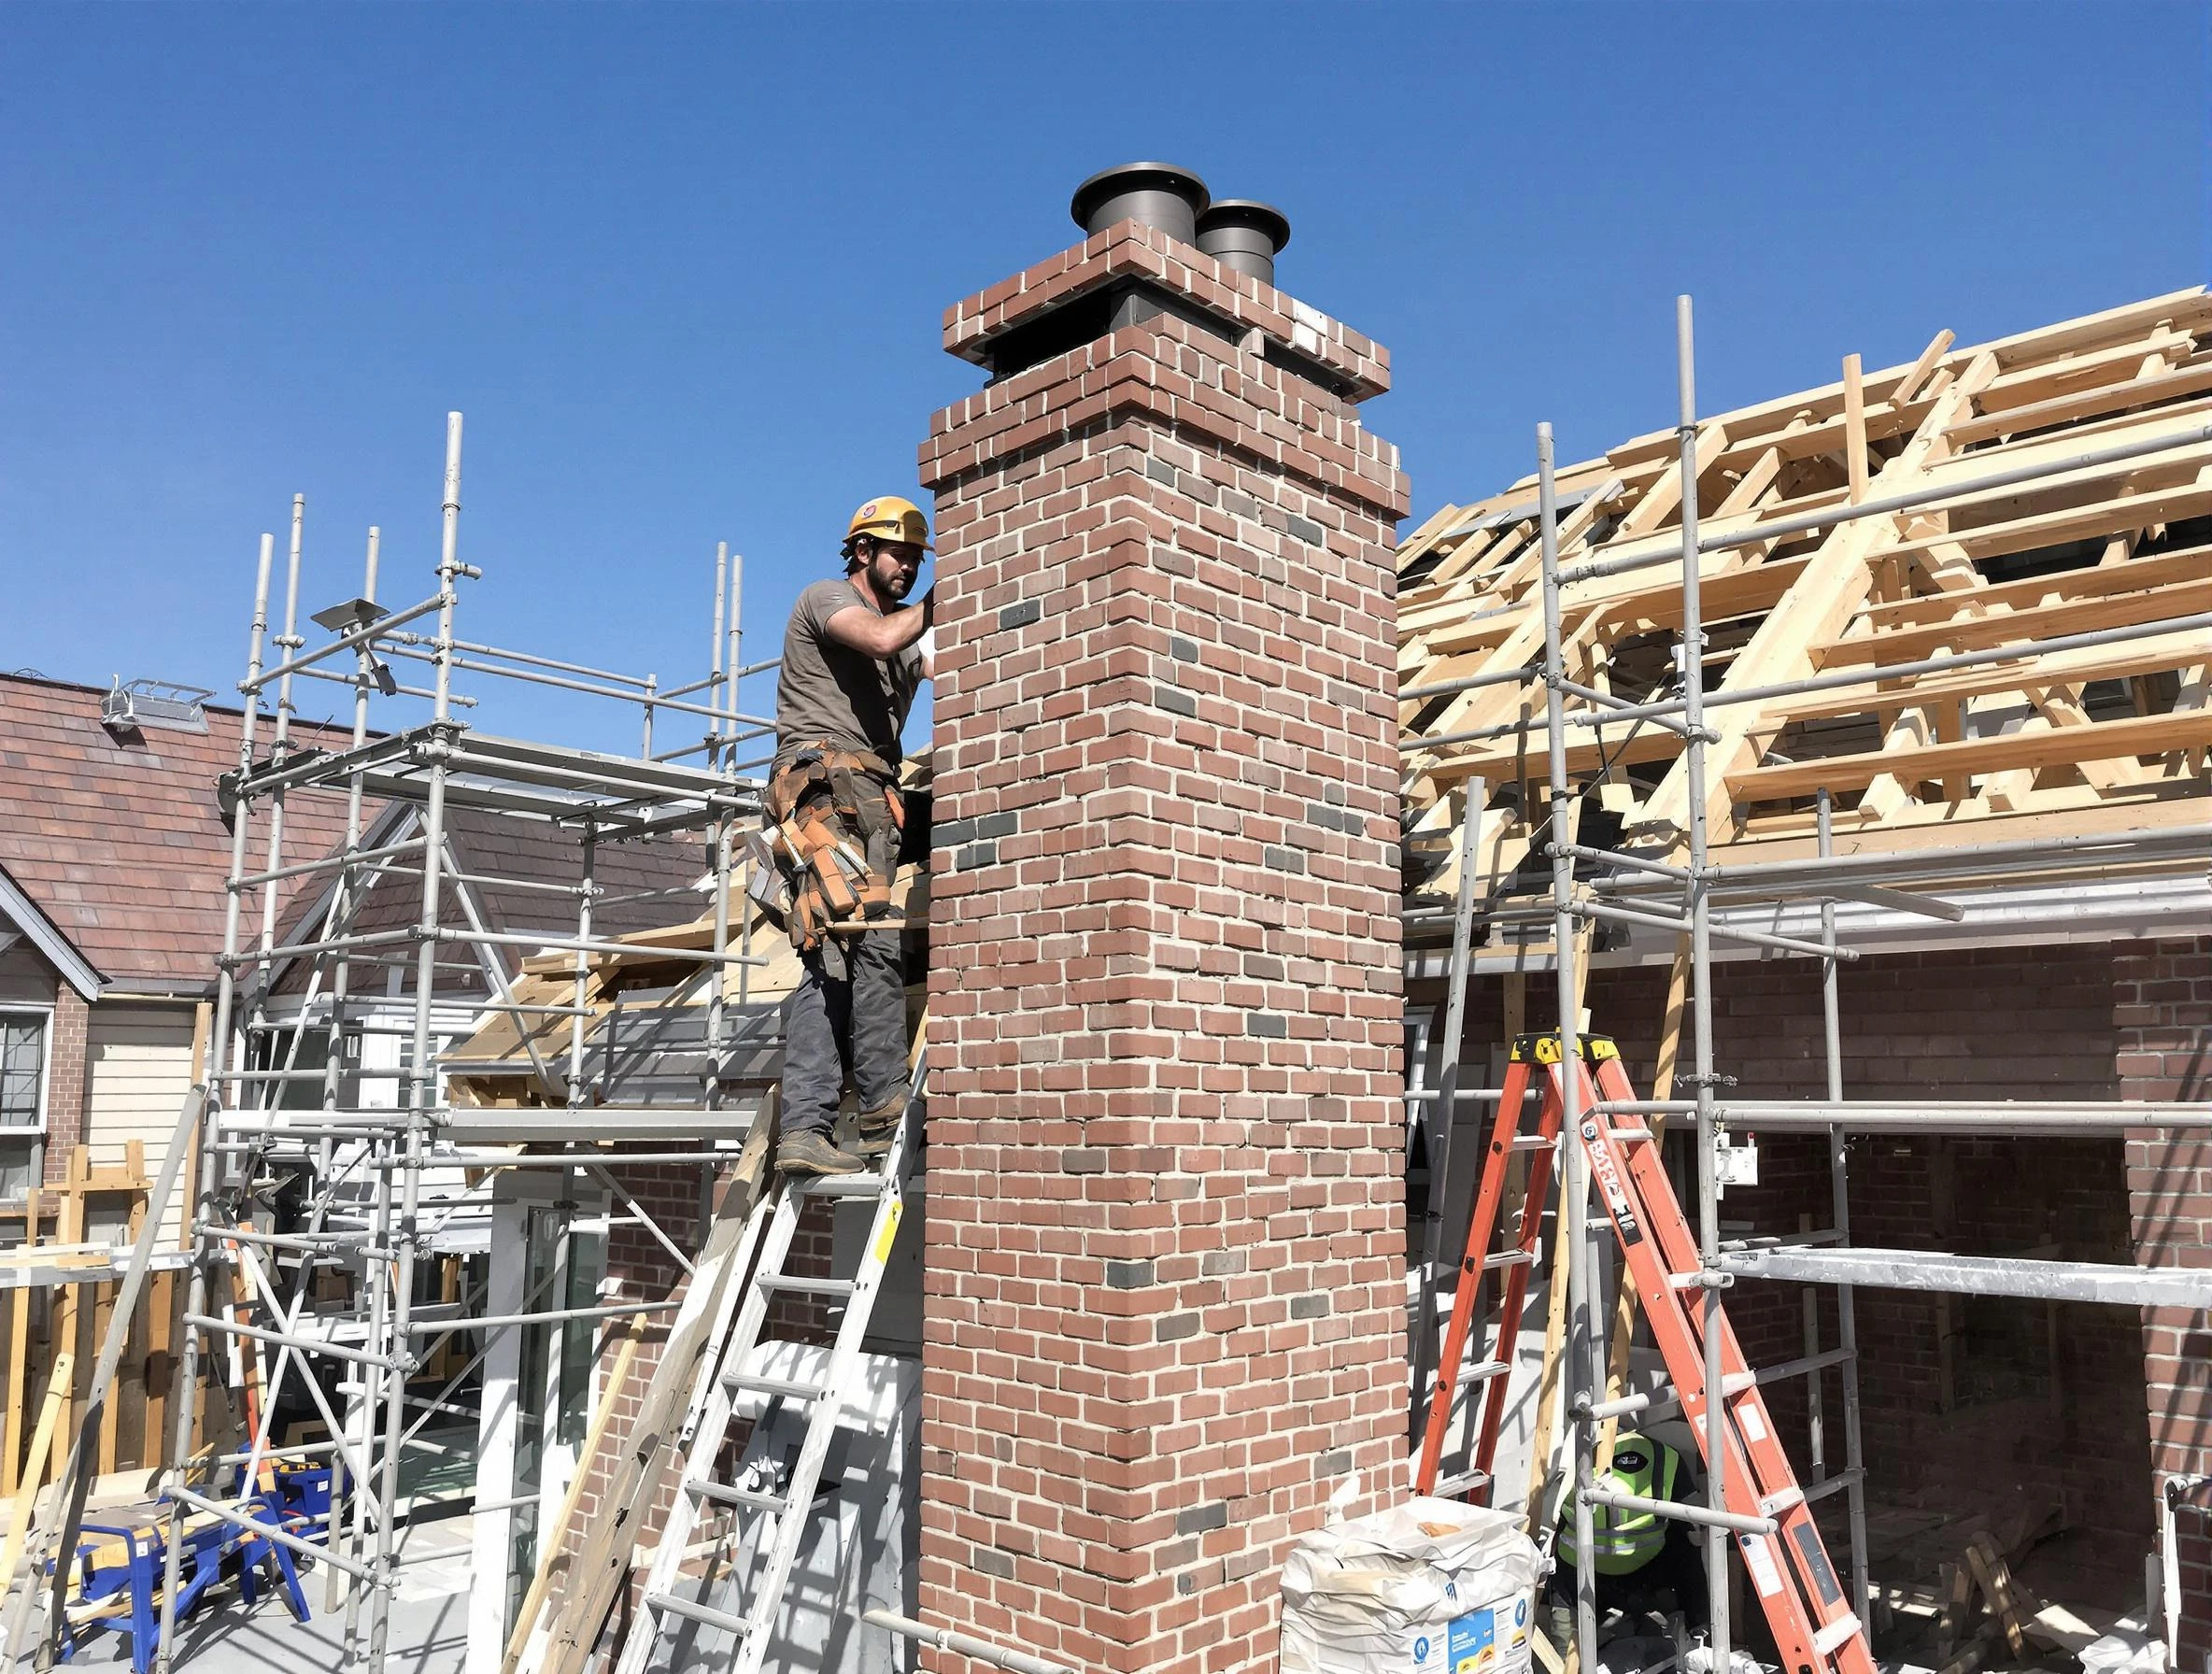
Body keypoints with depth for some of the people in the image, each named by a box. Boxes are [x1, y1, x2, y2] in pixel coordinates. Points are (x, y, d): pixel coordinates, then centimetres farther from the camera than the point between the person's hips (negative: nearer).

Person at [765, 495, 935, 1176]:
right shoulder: (826, 597, 7)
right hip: (825, 782, -9)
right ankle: (886, 1113, -20)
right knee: (872, 941, -20)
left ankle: (805, 1131, -5)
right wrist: (941, 599, -2)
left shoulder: (906, 642, 31)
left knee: (833, 962, -1)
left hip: (872, 801, 9)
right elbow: (883, 638, -14)